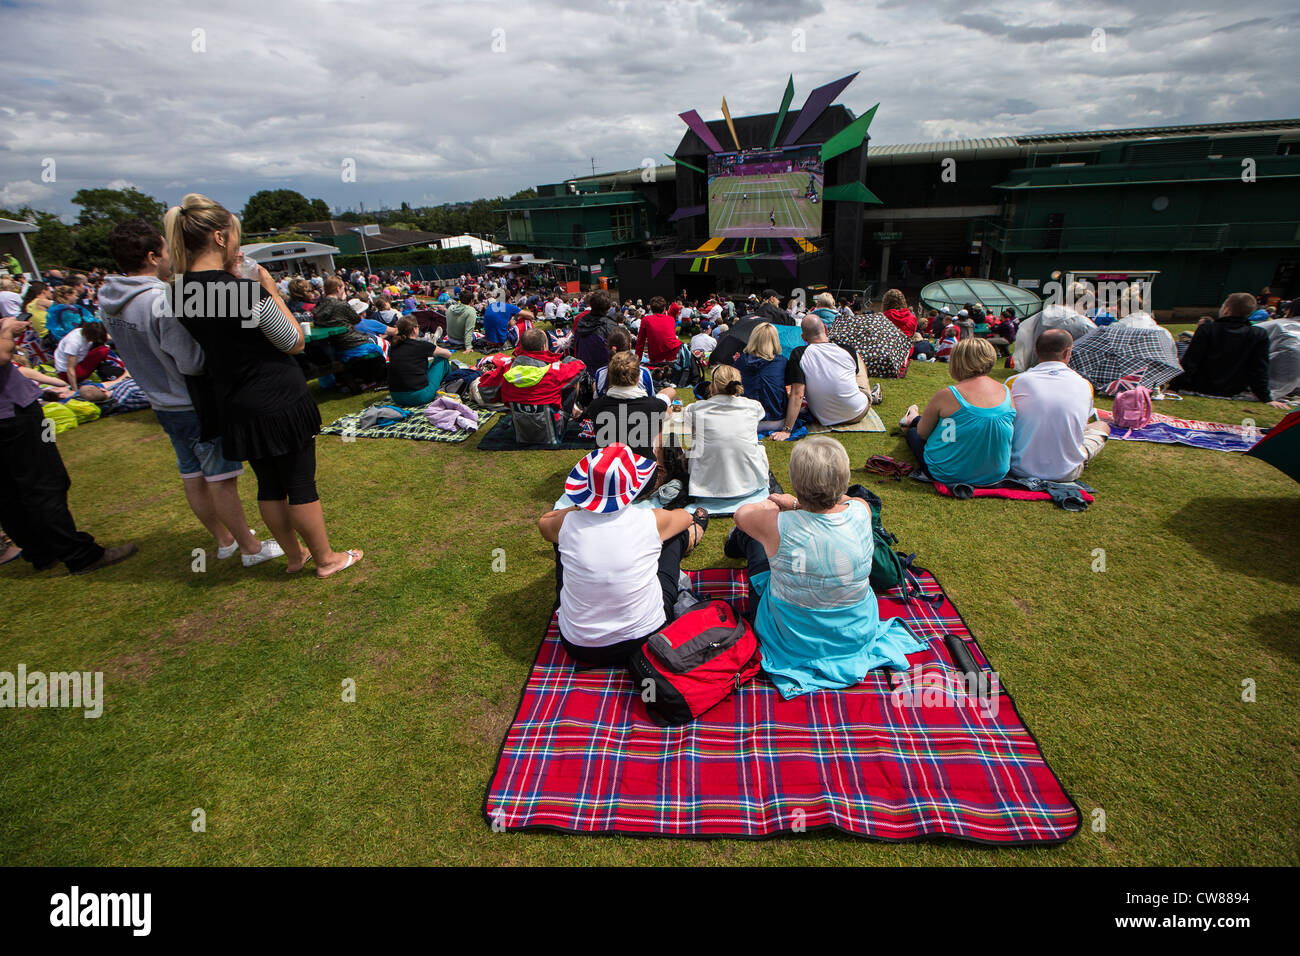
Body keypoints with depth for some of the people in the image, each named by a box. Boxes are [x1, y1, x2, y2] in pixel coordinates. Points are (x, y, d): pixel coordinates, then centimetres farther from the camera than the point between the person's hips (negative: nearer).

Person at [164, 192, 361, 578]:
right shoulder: (246, 291, -22)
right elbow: (295, 342, -12)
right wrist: (271, 289, -6)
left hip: (236, 407, 7)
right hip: (279, 401, -7)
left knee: (269, 485, 18)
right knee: (301, 484, 6)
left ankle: (294, 555, 33)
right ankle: (326, 559, 21)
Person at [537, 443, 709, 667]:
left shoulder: (568, 523, -15)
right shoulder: (652, 521, -17)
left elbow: (543, 522, 14)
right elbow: (685, 516, 11)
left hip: (578, 647, 1)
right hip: (645, 640, -1)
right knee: (675, 534, 15)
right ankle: (691, 537, 52)